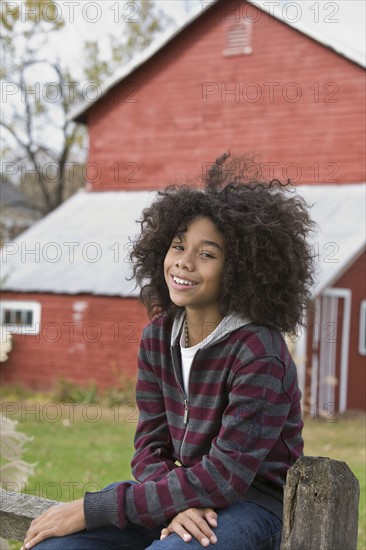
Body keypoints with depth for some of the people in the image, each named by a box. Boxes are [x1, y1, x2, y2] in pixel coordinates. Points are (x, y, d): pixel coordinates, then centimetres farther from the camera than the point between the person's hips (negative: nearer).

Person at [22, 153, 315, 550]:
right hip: (188, 496, 6)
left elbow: (224, 476, -21)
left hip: (252, 505, -6)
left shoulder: (258, 352, -19)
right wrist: (176, 504, -21)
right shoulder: (158, 336, 3)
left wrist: (92, 509, -21)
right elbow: (151, 445, 4)